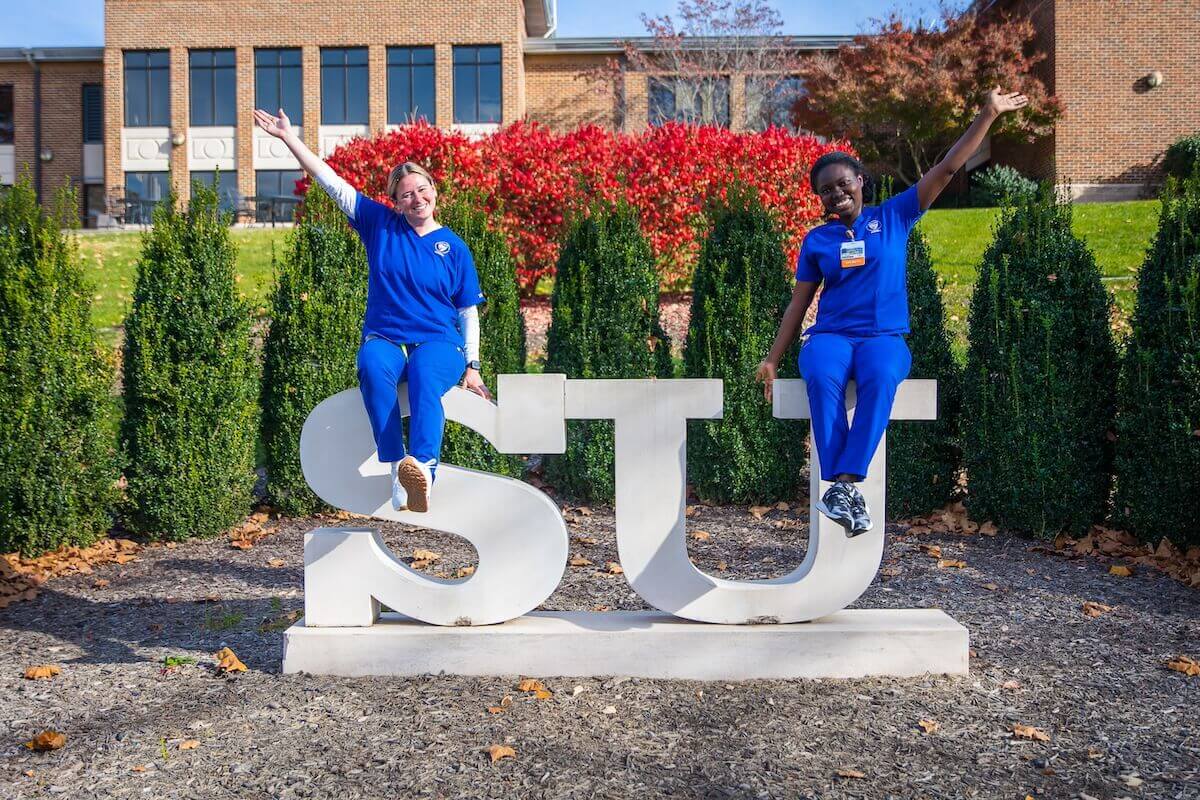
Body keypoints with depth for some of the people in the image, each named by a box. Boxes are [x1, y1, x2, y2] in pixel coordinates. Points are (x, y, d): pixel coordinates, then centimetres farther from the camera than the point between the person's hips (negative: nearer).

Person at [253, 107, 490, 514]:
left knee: (424, 375, -38)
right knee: (372, 367, -36)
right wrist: (289, 137, 8)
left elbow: (468, 313, 10)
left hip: (438, 343, -1)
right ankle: (397, 469, -43)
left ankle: (423, 466, -59)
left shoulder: (454, 248, 7)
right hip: (385, 338, 1)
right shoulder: (380, 225, 10)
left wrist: (472, 365, 3)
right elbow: (332, 181, 10)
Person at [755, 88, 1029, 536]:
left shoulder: (893, 218, 10)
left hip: (884, 337, 0)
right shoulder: (817, 240, 12)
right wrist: (773, 358, 9)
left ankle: (845, 484, -42)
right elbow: (798, 303, 14)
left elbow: (947, 168, 9)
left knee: (881, 378, -38)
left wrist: (988, 114, 6)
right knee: (822, 378, -36)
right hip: (830, 335, 1)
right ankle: (847, 492, -41)